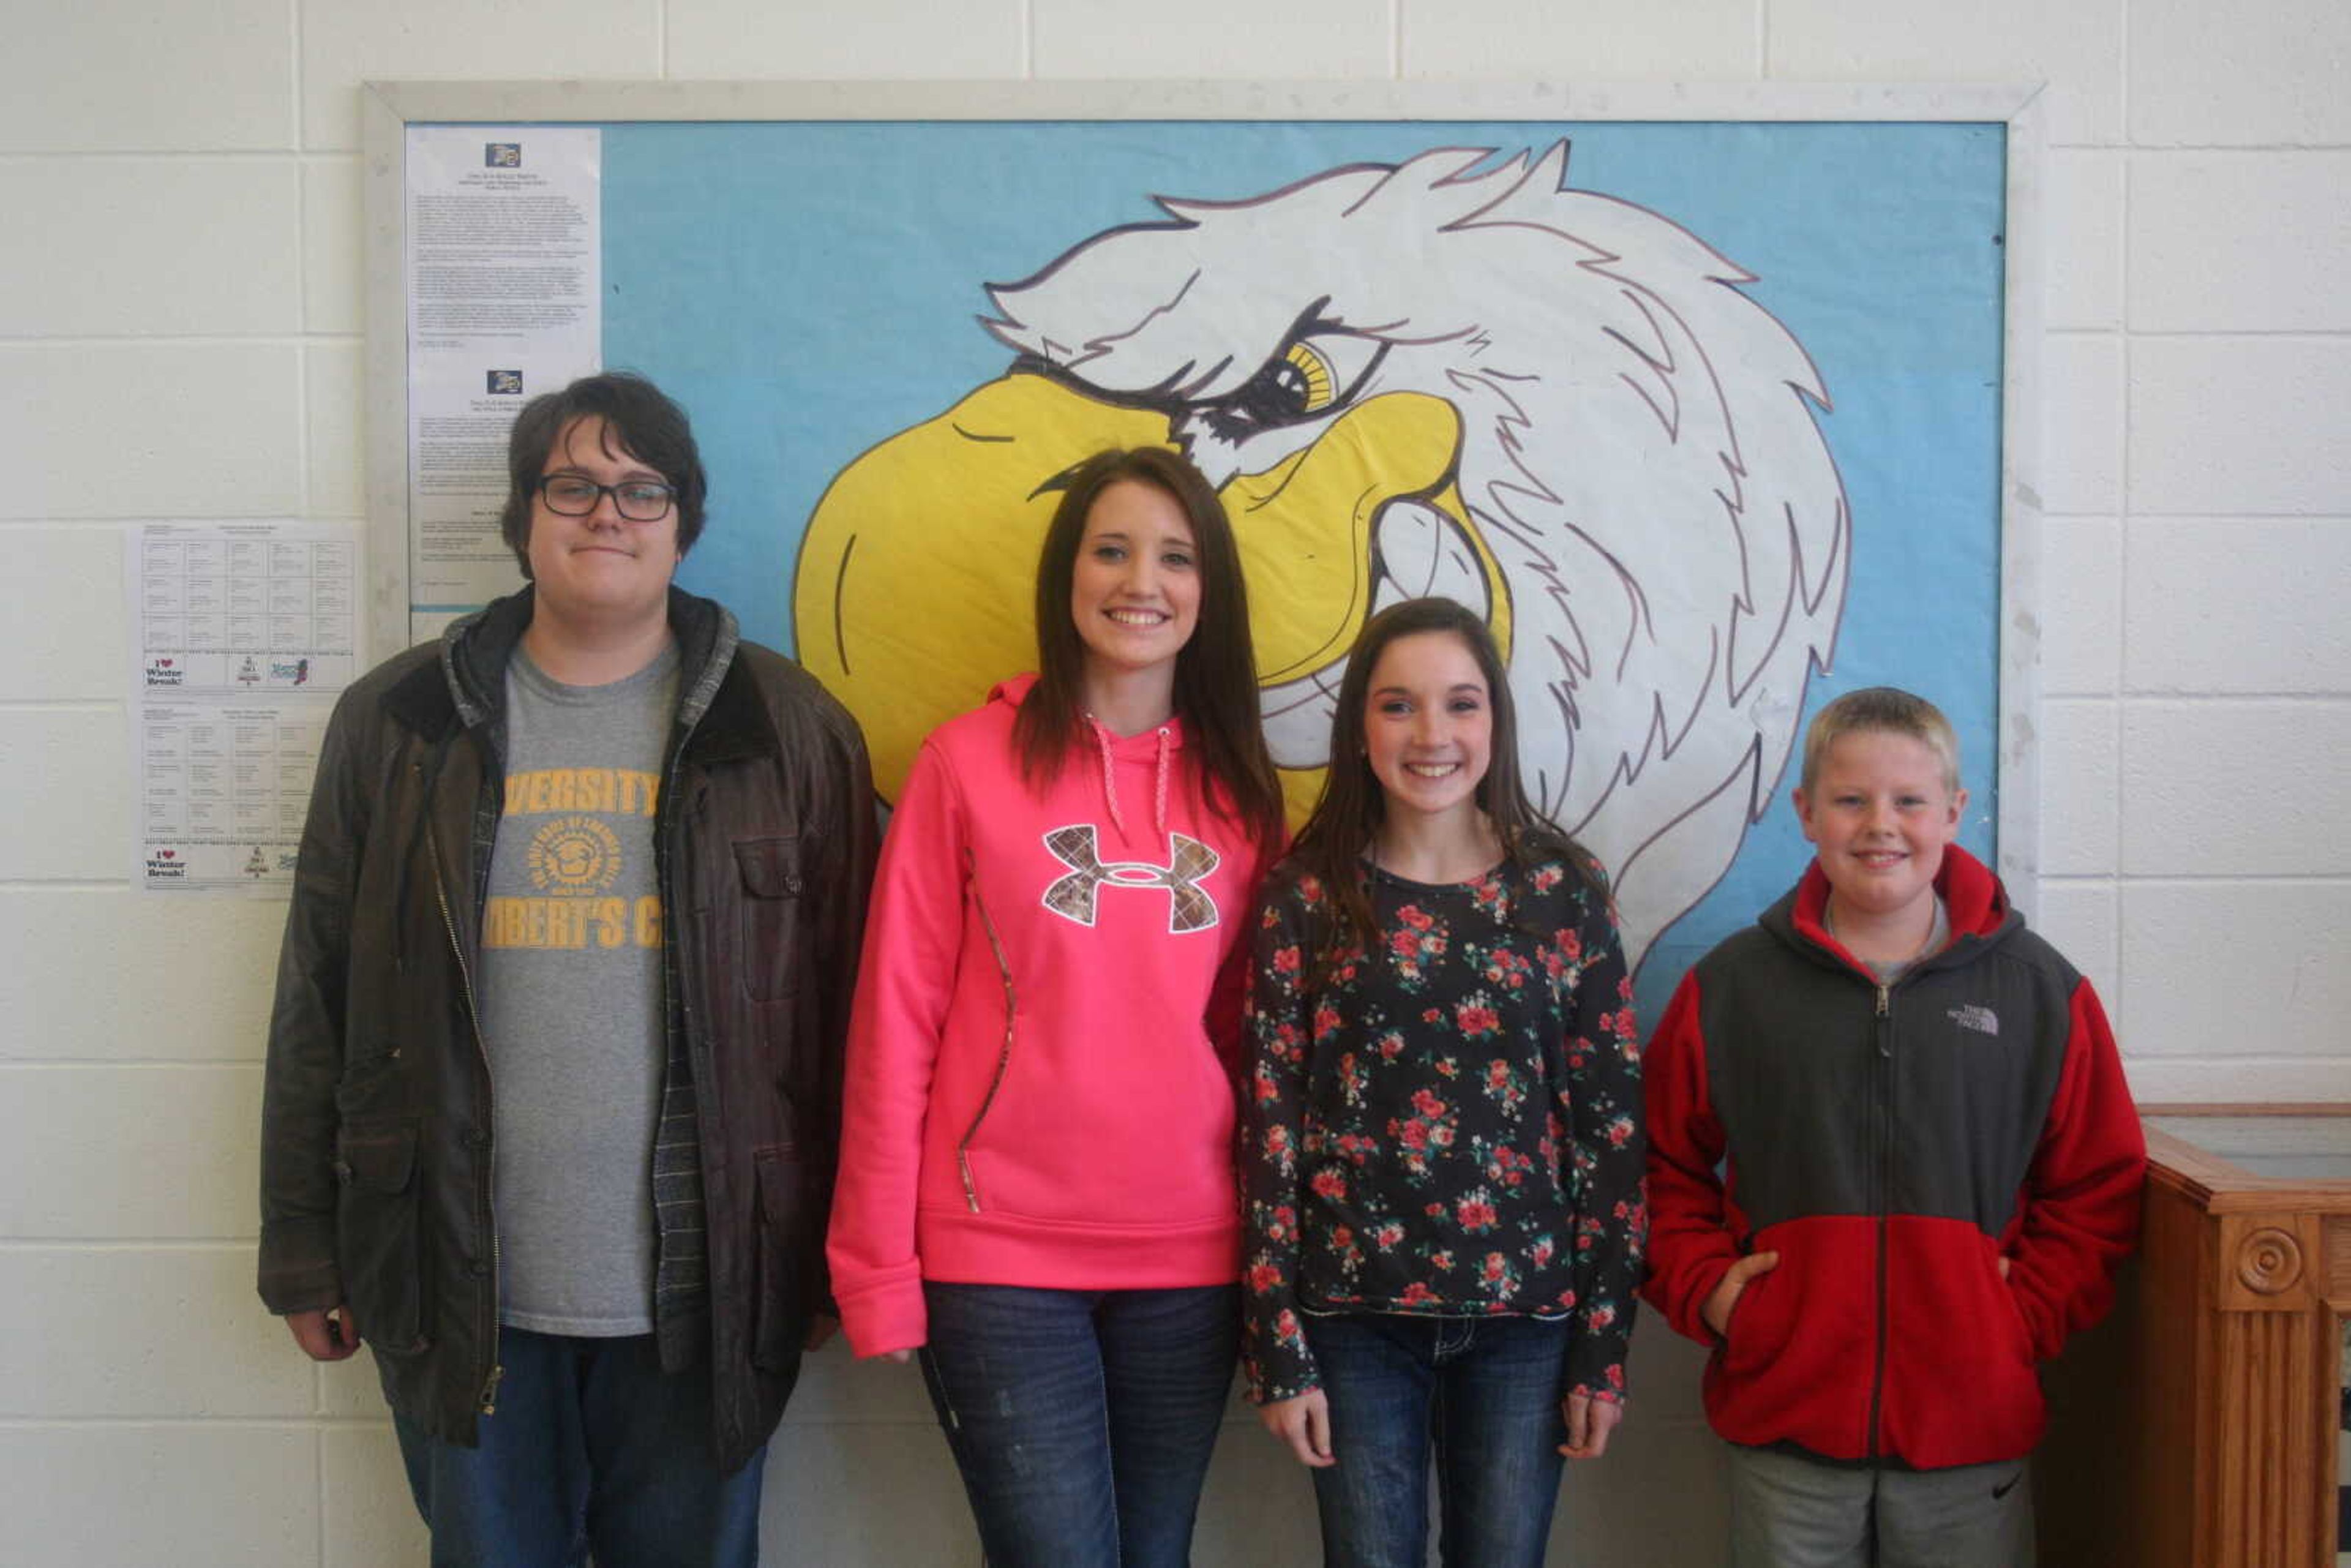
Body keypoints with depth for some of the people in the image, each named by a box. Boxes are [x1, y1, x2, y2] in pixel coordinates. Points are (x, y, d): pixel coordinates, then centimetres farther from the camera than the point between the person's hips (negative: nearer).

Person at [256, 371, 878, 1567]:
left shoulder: (788, 728, 1)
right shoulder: (395, 722, 5)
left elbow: (838, 1008, 1)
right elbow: (318, 1000, 7)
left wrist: (833, 1248, 1)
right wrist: (304, 1251, 6)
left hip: (699, 1291, -1)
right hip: (462, 1289, 1)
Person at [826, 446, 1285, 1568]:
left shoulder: (1240, 785, 7)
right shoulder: (970, 761, -4)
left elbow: (1248, 1032, 12)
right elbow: (895, 1026, -4)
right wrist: (880, 1274, -6)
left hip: (1190, 1260, 4)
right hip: (1000, 1259, -3)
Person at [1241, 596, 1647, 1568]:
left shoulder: (1563, 894, 1)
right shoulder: (1309, 897, -1)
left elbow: (1611, 1125, 1)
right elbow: (1268, 1124, -2)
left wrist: (1604, 1349, -1)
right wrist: (1278, 1349, -5)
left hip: (1523, 1316, 1)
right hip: (1356, 1315, 0)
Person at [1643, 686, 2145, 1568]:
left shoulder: (2042, 991, 2)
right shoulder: (1728, 988, 1)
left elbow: (2098, 1190, 6)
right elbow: (1663, 1165, 8)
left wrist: (2026, 1314, -4)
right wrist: (1703, 1288, -4)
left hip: (1972, 1427, 1)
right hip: (1783, 1427, 0)